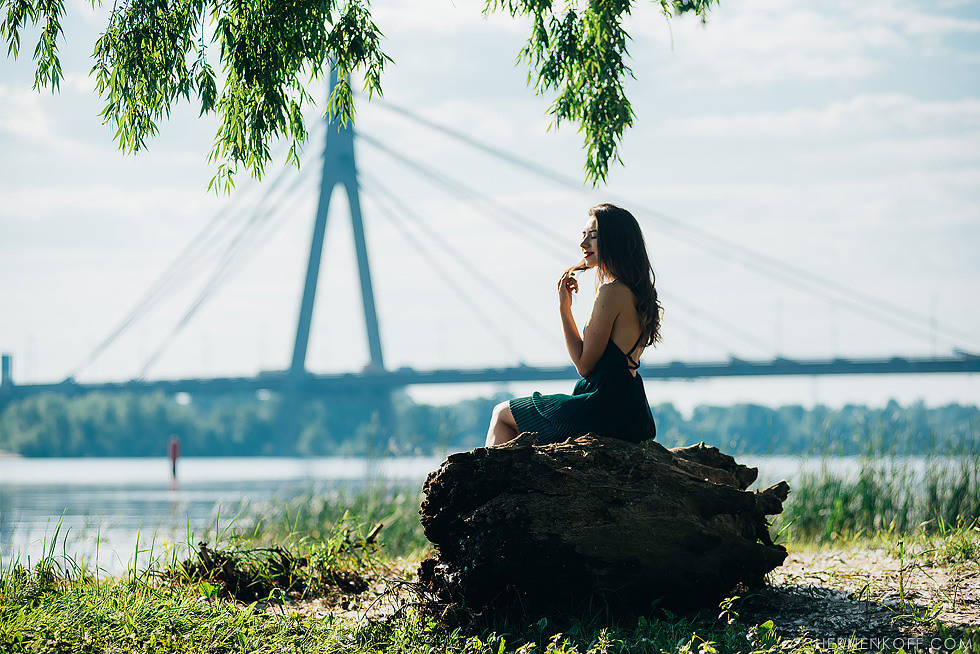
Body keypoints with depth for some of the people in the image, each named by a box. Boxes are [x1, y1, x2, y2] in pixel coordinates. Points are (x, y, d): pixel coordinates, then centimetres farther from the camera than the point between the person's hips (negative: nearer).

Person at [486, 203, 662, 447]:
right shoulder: (638, 292, 12)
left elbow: (584, 365, -14)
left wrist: (564, 307, -9)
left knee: (502, 414, 9)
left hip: (605, 406, -10)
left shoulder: (612, 292, -17)